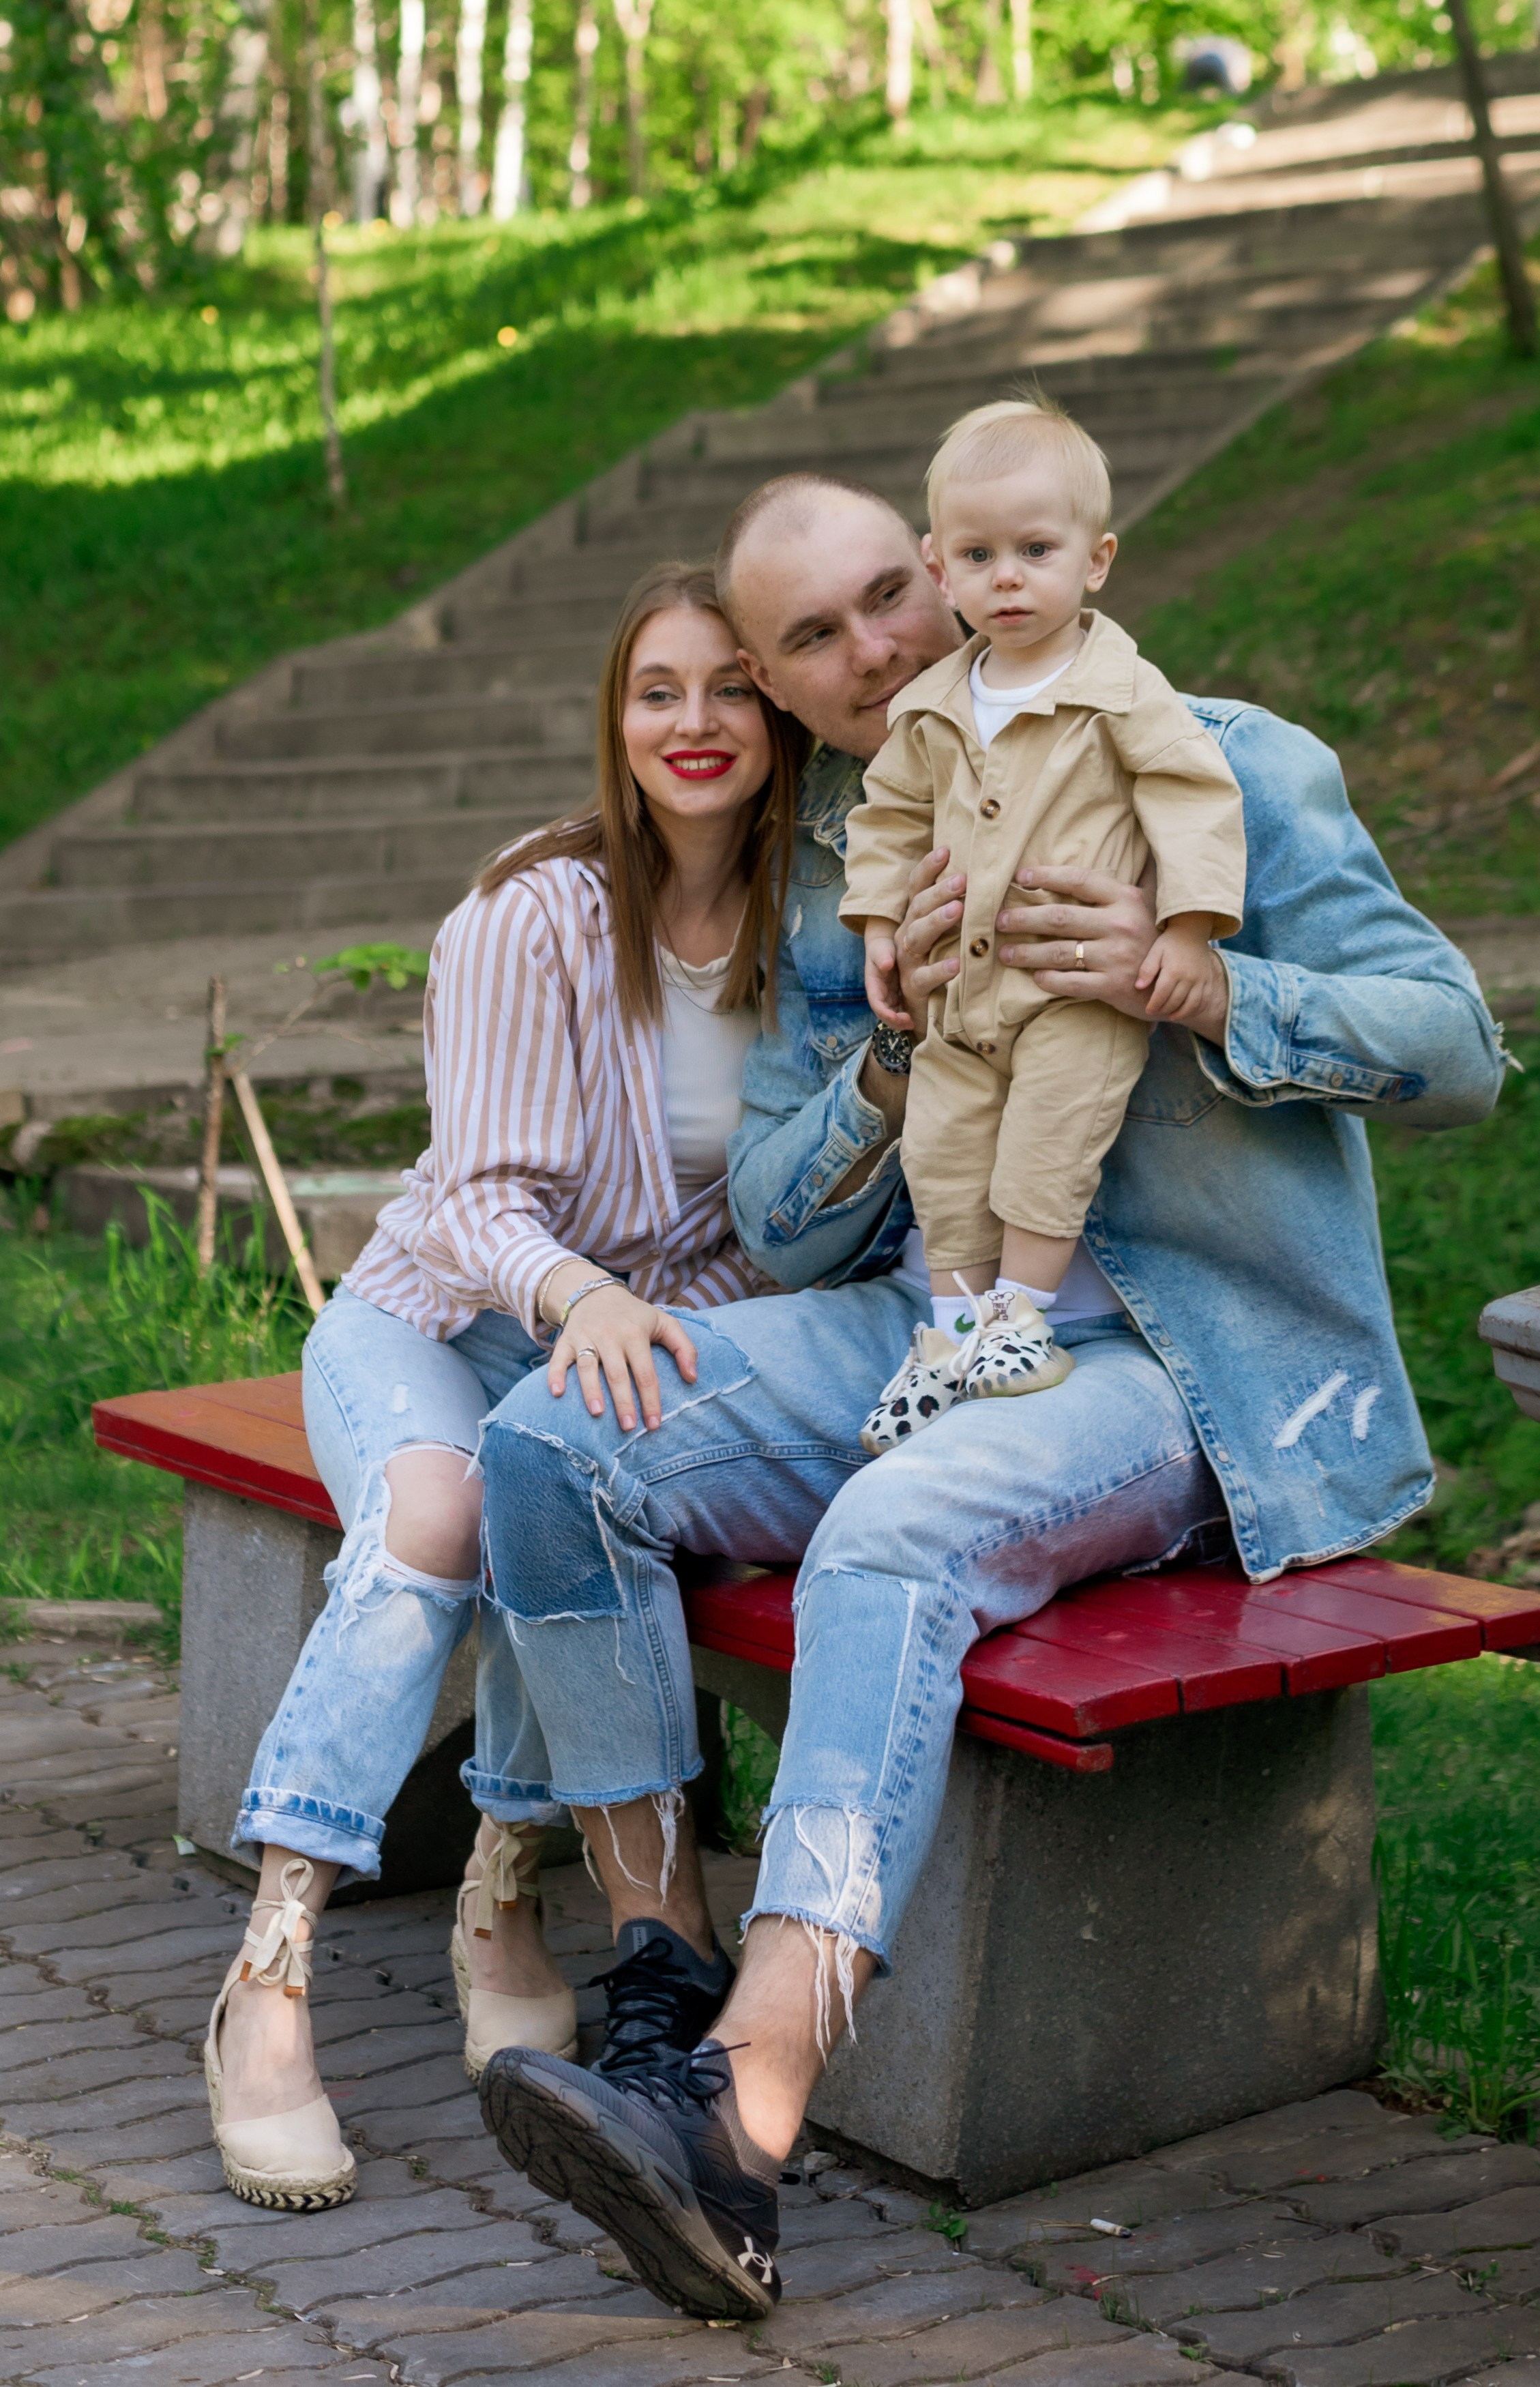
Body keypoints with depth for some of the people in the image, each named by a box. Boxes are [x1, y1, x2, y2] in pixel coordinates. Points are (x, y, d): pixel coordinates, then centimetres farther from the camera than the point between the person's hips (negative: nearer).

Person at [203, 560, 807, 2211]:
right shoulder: (534, 916, -15)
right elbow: (484, 1202, -20)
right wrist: (581, 1296, -41)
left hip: (659, 1328, 2)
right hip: (437, 1315, -2)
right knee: (435, 1508, -36)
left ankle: (501, 1899, -18)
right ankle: (267, 1979, -34)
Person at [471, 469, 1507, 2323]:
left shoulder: (1221, 773, -1)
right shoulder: (823, 871, 13)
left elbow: (1453, 1047, -8)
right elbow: (780, 1227, 11)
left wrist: (1184, 981, -23)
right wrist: (897, 1049, -9)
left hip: (1197, 1357, -6)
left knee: (897, 1529, -36)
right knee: (551, 1443, -16)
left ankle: (745, 2113, -47)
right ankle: (660, 1949, -13)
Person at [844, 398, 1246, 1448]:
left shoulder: (1125, 694, -9)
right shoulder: (932, 711, 8)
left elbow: (1196, 793, -10)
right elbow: (893, 813, 21)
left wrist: (1188, 926, -17)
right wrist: (880, 924, 15)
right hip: (961, 988, 6)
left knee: (1051, 1136, -16)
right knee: (943, 1148, 2)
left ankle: (1024, 1313, -4)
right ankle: (954, 1328, 13)